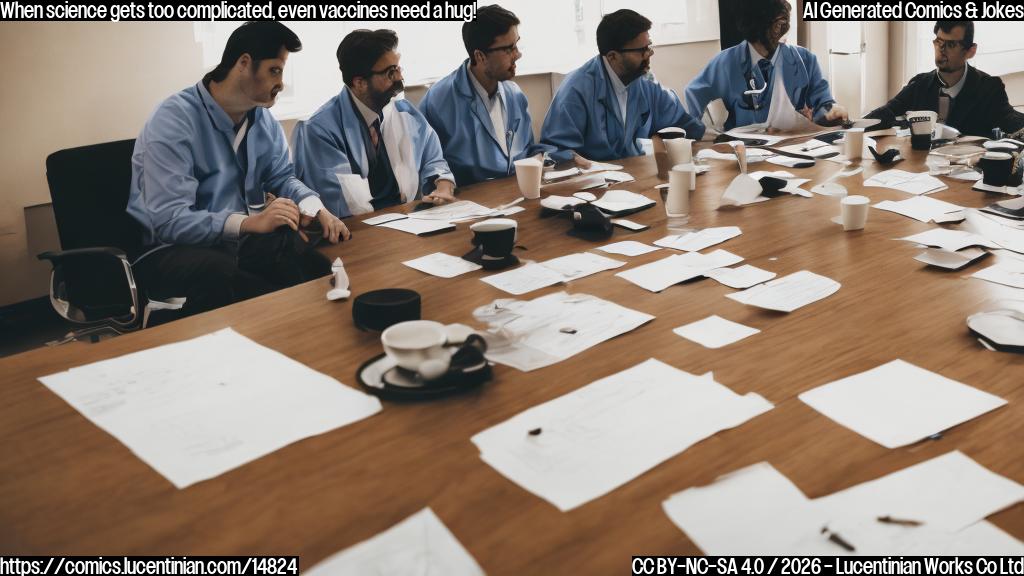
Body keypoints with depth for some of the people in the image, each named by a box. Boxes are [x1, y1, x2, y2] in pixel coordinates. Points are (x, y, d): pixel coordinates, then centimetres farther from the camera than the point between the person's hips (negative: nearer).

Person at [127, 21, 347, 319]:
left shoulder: (263, 118, 5)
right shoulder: (175, 120, -17)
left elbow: (282, 177, 15)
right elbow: (169, 221, -24)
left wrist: (316, 208, -8)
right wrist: (251, 222, -31)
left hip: (238, 238, 6)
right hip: (172, 248, -5)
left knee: (320, 267, -21)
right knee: (220, 278, -40)